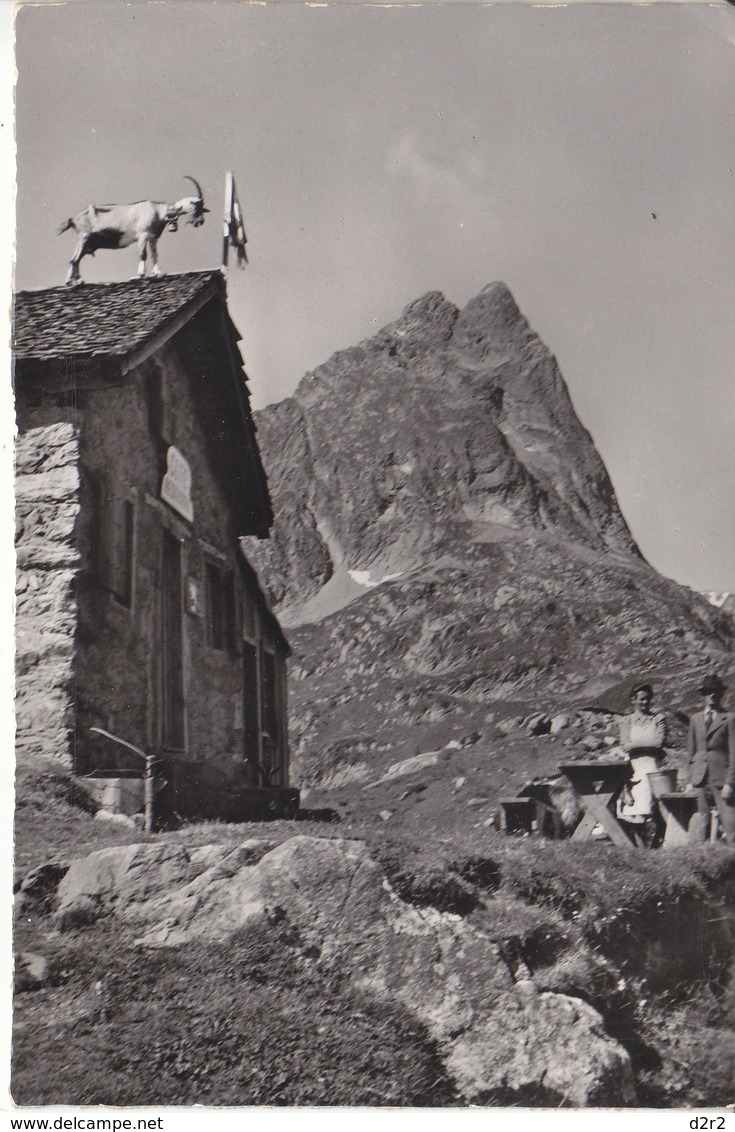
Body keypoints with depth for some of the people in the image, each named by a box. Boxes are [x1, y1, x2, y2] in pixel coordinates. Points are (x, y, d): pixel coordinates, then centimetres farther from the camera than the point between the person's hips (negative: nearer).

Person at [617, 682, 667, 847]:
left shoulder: (658, 718, 12)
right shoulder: (626, 721, 14)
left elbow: (659, 742, -2)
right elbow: (625, 745, 1)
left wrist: (635, 744, -1)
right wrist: (649, 743, -4)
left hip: (653, 770, -1)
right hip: (634, 770, 1)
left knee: (653, 808, -11)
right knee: (632, 809, -9)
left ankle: (651, 844, -10)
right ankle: (635, 844, -8)